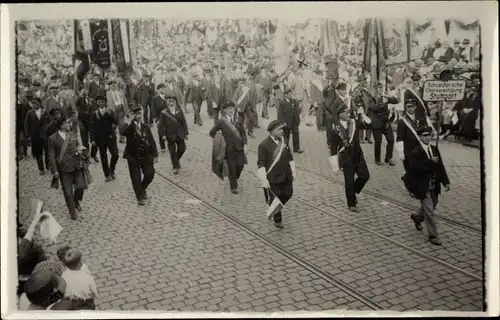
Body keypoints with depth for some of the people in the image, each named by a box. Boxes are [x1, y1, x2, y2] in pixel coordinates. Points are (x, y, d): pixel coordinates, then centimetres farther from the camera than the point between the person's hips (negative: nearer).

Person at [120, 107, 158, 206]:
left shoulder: (146, 127, 3)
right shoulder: (129, 127, -8)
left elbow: (151, 141, 5)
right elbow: (121, 132, -32)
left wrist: (155, 154, 0)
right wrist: (128, 121, -26)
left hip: (146, 156, 3)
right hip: (132, 157, -2)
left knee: (150, 173, -6)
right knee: (136, 178, 3)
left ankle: (142, 189, 23)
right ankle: (140, 197, 19)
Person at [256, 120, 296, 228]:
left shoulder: (283, 140, 3)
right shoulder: (264, 145, -17)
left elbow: (289, 157, 14)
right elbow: (261, 164, -17)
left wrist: (293, 171, 11)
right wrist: (264, 180, -22)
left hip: (286, 176, 6)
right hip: (273, 178, -6)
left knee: (288, 193, 13)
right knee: (274, 198, 7)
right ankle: (277, 220, 28)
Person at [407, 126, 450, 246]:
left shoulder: (435, 150, 5)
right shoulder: (415, 153, -15)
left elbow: (440, 167, 7)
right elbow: (415, 168, -27)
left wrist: (446, 181, 0)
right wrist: (430, 162, -32)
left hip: (434, 186, 7)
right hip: (423, 187, -7)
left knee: (430, 208, 23)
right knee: (429, 212, -3)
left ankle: (417, 218, 51)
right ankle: (433, 235, 9)